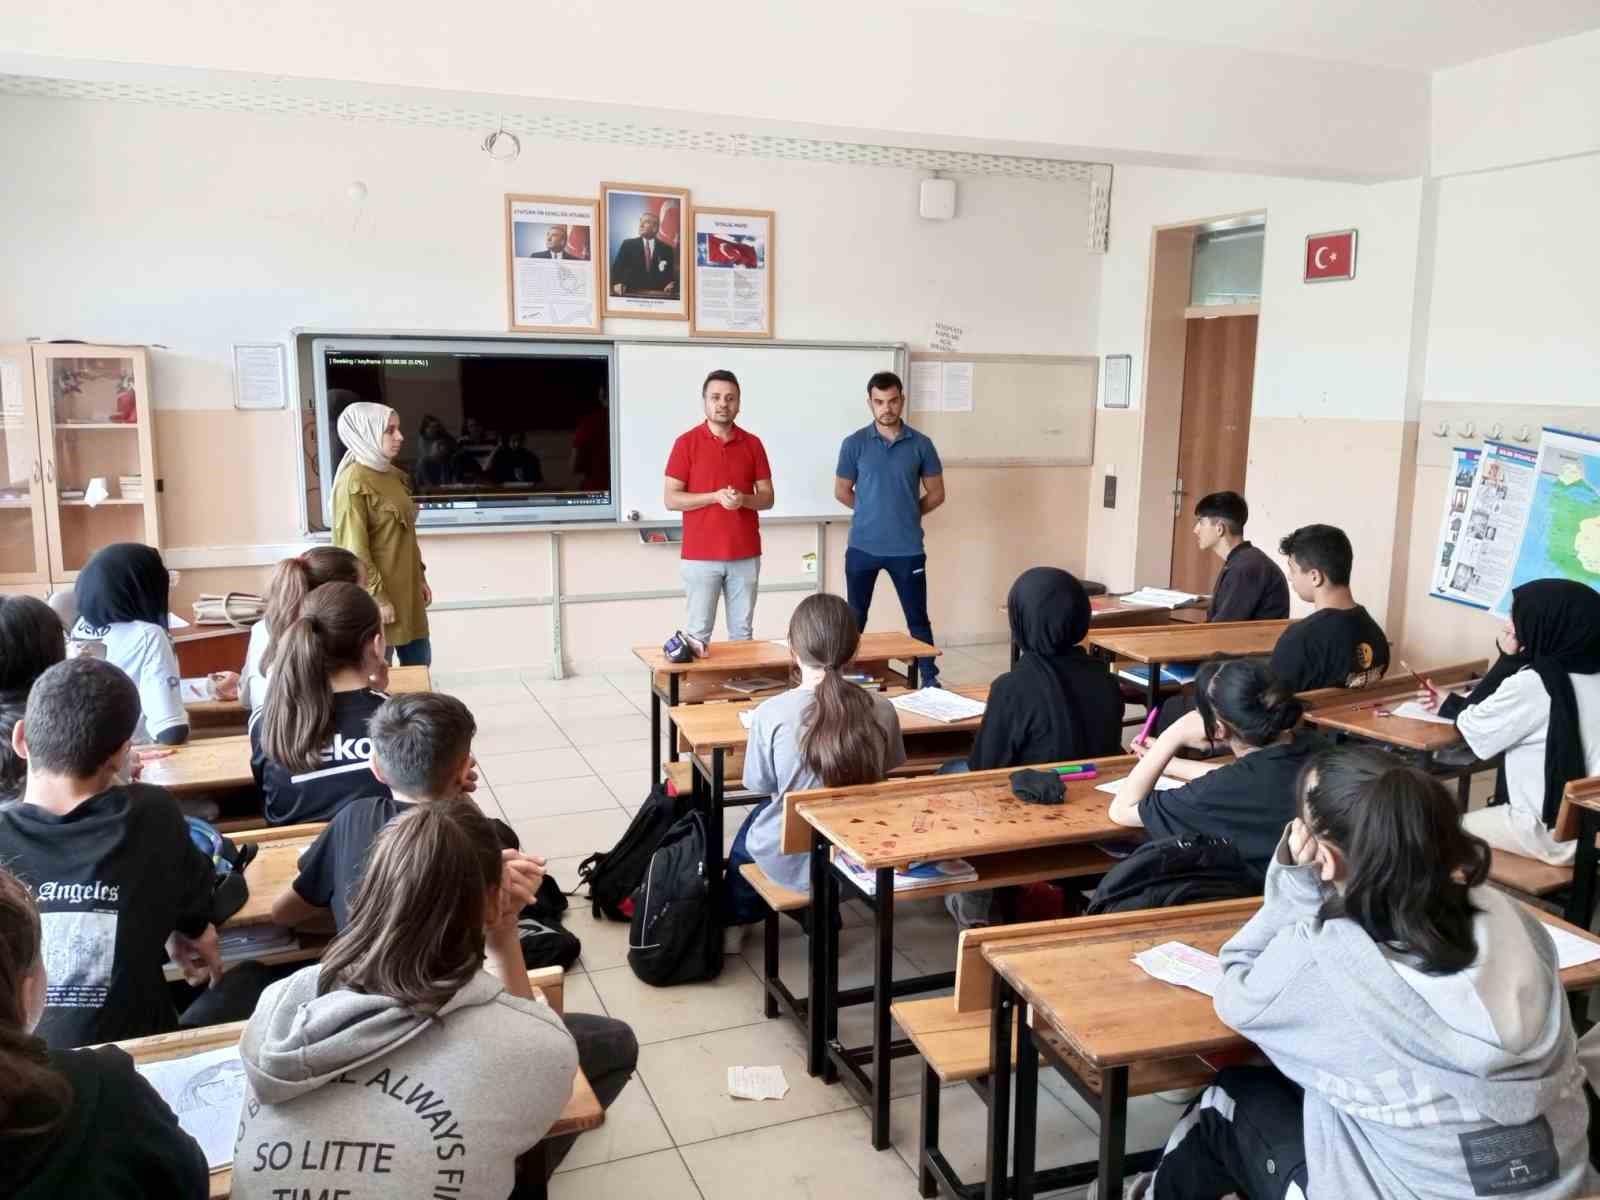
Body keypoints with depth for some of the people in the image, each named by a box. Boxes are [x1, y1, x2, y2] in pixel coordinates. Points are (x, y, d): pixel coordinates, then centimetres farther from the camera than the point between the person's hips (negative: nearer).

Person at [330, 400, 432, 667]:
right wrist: (378, 597, -19)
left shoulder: (392, 475, 10)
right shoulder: (353, 482, -16)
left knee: (419, 664, 13)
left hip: (406, 588, 8)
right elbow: (355, 549, -19)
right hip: (378, 591, -8)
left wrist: (420, 577, 15)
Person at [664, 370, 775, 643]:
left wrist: (743, 499, -13)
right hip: (700, 556, -2)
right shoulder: (686, 443, -2)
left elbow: (767, 497, 8)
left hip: (746, 556, 3)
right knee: (699, 633, 2)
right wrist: (715, 497, -16)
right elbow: (671, 500, -4)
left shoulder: (753, 444, 7)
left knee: (742, 632, 8)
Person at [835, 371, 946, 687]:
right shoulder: (854, 444, -2)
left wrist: (907, 514, 8)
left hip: (907, 548, 0)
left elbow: (936, 494, 8)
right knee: (855, 618, 10)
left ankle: (930, 680, 16)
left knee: (918, 618, 6)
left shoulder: (920, 445, 0)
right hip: (863, 547, 0)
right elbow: (842, 492, 6)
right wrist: (872, 512, 10)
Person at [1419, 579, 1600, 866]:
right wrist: (1448, 704, 18)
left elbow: (1477, 733, -9)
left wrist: (1507, 660, -6)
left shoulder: (1533, 683, -22)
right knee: (1476, 817, 25)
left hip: (1555, 834, -8)